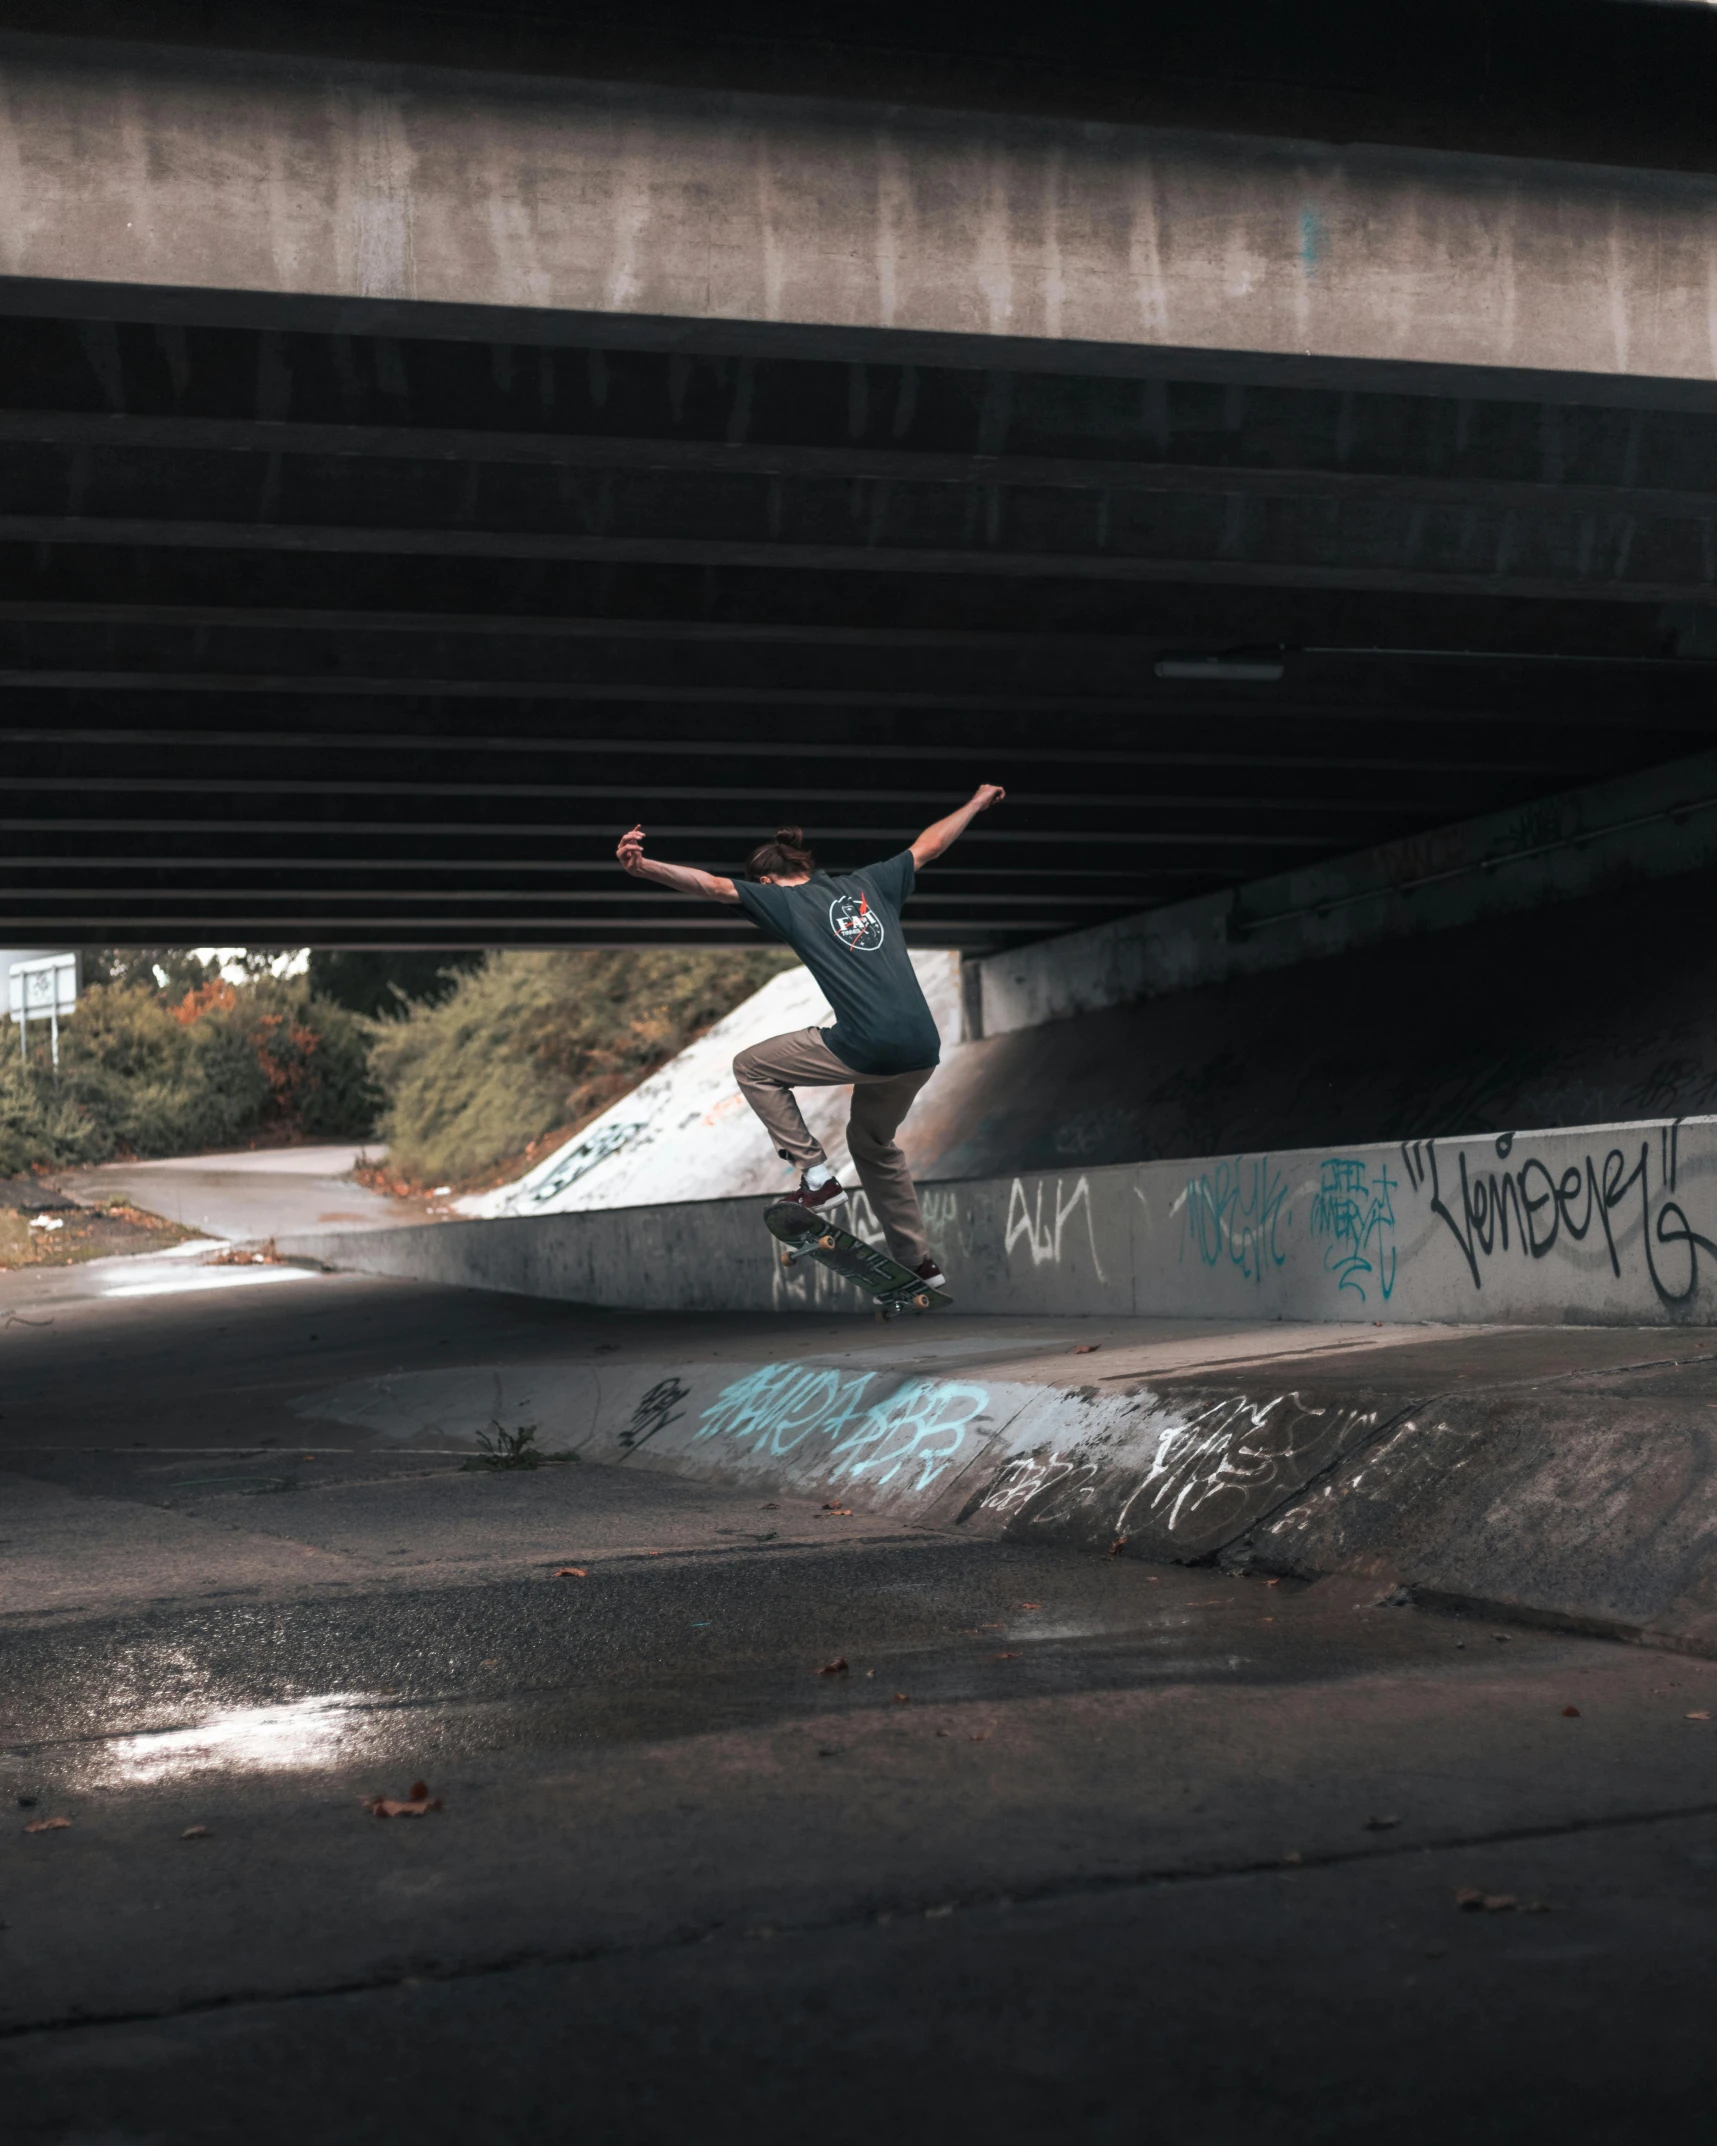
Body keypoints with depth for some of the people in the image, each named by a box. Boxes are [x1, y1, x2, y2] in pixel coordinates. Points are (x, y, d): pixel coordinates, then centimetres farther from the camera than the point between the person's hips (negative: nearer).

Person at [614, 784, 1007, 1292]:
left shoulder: (782, 900, 4)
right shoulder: (867, 883, 19)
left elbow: (714, 885, -10)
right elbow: (929, 844, 31)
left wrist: (642, 866, -19)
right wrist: (978, 802, 46)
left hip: (867, 1048, -7)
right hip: (923, 1048, 7)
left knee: (752, 1067, 15)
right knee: (873, 1142, 30)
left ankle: (816, 1176, 8)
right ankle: (919, 1261, 31)